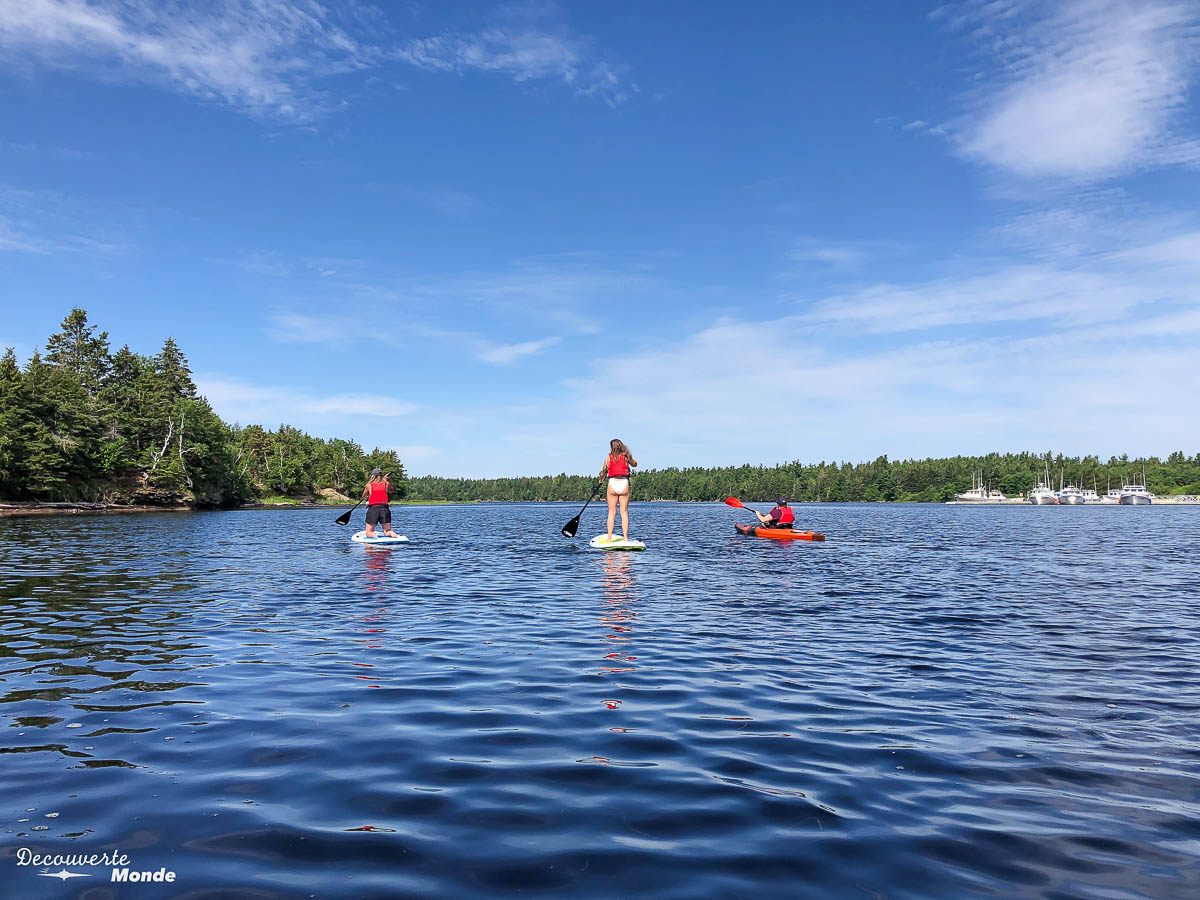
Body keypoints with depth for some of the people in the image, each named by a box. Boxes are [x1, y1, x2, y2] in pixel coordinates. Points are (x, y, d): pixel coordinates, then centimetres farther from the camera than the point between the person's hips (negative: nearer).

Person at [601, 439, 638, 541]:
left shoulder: (608, 458, 3)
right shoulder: (626, 457, 4)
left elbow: (603, 472, 14)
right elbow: (635, 464, 22)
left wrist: (601, 479, 34)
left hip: (612, 484, 0)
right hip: (624, 484, 0)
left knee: (611, 512, 5)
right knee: (624, 512, 4)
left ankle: (609, 538, 2)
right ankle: (625, 538, 0)